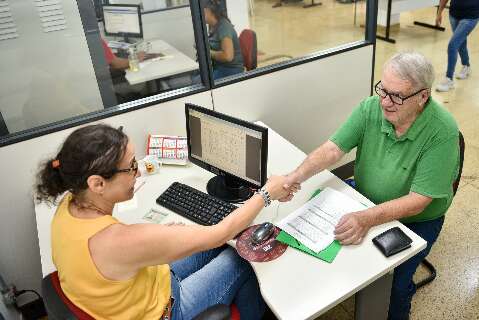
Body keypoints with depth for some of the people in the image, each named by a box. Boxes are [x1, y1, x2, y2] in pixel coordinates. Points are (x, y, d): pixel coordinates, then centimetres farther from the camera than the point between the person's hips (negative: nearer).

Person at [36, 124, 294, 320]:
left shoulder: (70, 204, -16)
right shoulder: (119, 241, -42)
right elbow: (219, 233, -33)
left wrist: (165, 234, -3)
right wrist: (267, 193, -20)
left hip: (134, 288, 7)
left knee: (217, 248, 16)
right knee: (244, 257, 7)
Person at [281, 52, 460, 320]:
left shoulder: (443, 132, -26)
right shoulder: (371, 108, -15)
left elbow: (417, 201, -27)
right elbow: (333, 149, -18)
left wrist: (367, 219, -41)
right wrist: (296, 176, -36)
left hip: (416, 219, -4)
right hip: (364, 201, 4)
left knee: (391, 287, -19)